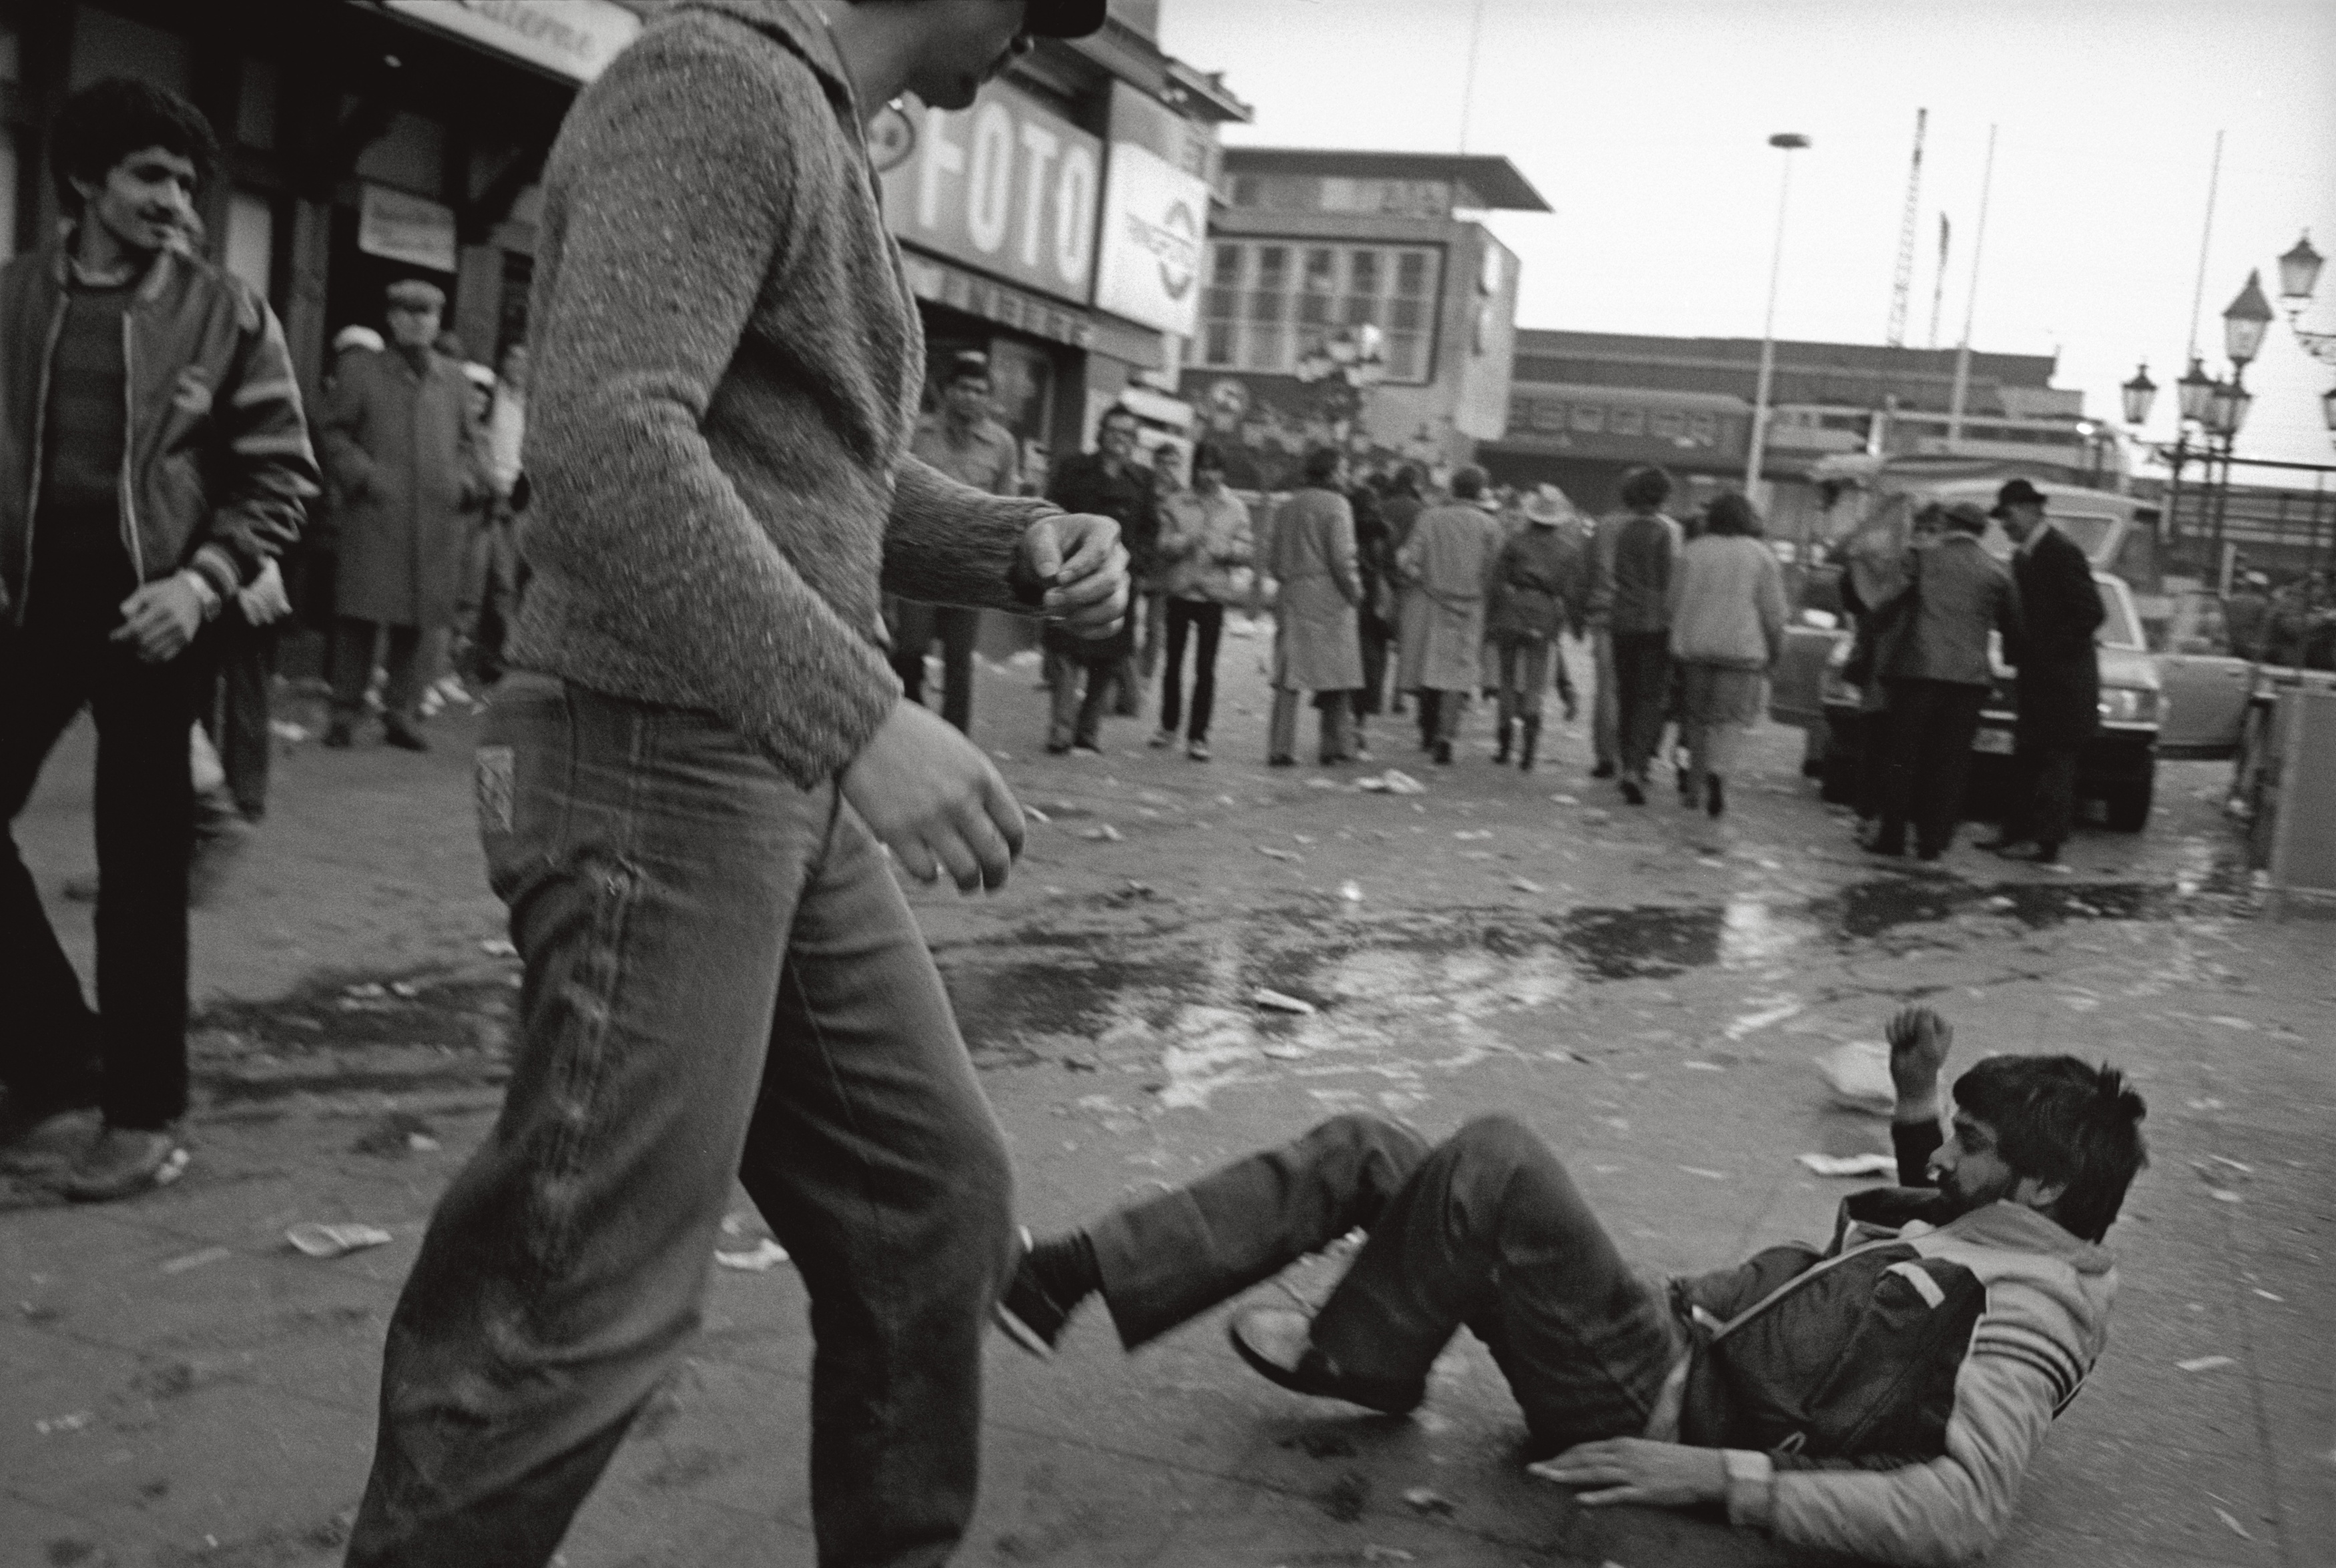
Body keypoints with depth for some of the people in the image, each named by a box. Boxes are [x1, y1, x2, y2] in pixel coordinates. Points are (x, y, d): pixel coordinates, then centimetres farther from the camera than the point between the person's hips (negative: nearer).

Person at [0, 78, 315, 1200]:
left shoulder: (224, 313, -2)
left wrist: (204, 580, -14)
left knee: (141, 870, 1)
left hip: (150, 612, -3)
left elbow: (279, 477, -2)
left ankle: (143, 1110, 12)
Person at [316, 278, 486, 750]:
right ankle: (345, 712, 5)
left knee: (422, 619, 4)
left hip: (438, 519, 3)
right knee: (360, 613, -4)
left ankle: (403, 712, 12)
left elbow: (468, 440, 23)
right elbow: (333, 431, 5)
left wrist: (465, 481, 5)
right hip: (373, 516, -3)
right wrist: (363, 475, -8)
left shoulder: (454, 379, 17)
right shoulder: (359, 370, 7)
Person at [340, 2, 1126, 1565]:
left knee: (934, 1197, 15)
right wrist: (862, 715, -31)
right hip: (658, 774, -10)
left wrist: (1021, 545, 5)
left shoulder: (824, 143, 19)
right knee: (590, 1293, -3)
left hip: (791, 789, 10)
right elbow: (608, 440, -27)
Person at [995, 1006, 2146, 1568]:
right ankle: (1067, 1283, -4)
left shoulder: (2029, 1318, -14)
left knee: (1495, 1159, -27)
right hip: (1669, 1335, 9)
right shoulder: (1997, 1236, 12)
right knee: (1364, 1151, 0)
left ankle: (1356, 1367, -1)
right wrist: (1915, 1107, 20)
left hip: (1657, 1407, -9)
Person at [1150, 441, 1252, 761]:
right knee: (1174, 661, 9)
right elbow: (1164, 546, -4)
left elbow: (1248, 549, 2)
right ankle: (1169, 727, 24)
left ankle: (1198, 736, -2)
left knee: (1205, 666, -5)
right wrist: (1185, 541, -24)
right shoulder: (1175, 504, 3)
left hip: (1214, 593, -1)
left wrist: (1227, 549, -18)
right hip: (1179, 590, 1)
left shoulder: (1236, 508, 5)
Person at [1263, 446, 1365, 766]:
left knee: (1288, 677, 4)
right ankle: (1336, 748, 6)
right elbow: (1342, 557, -14)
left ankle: (1280, 748, -1)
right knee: (1335, 671, 4)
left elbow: (1271, 556, 12)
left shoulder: (1288, 506, 14)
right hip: (1328, 598, -6)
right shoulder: (1335, 505, -7)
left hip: (1291, 596, 6)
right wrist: (1354, 590, -2)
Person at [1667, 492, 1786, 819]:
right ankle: (1717, 771, -24)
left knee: (1697, 718, 12)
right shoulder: (1761, 556, -1)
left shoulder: (1691, 552, 6)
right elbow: (1772, 611, 0)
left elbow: (1675, 603, 9)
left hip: (1692, 648, 3)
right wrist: (1776, 651, 10)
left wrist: (1680, 644, 17)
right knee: (1730, 717, 1)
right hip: (1741, 650, -3)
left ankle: (1696, 786, 15)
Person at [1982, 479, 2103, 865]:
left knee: (2055, 758, -5)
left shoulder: (2062, 552, -14)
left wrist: (2047, 649, -17)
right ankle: (2017, 831, 17)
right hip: (2035, 674, 9)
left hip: (2063, 675, -9)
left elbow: (2091, 614, -18)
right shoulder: (2023, 555, 13)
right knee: (2026, 757, 12)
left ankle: (2045, 840, -4)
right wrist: (2016, 649, 4)